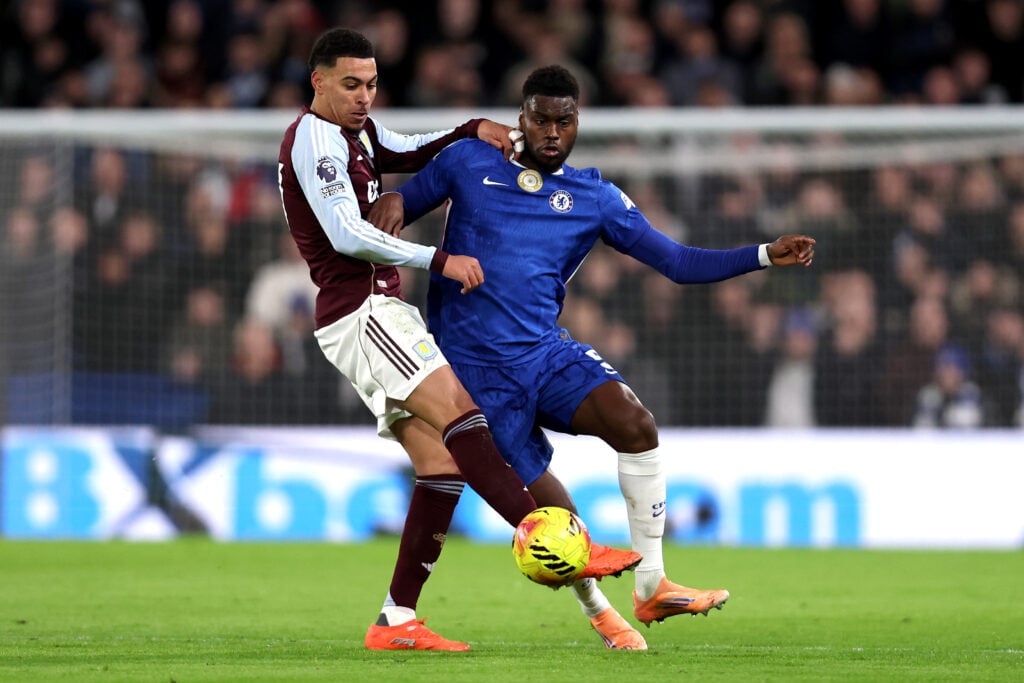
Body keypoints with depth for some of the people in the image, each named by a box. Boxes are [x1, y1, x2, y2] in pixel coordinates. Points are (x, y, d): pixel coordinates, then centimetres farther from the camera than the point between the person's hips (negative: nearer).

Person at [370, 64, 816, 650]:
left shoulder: (595, 198, 7)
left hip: (547, 352, 2)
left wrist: (765, 255, -5)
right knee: (544, 499, -8)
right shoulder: (468, 163, 4)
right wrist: (393, 203, -15)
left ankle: (652, 585, -19)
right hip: (476, 368, -2)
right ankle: (595, 607, 19)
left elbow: (678, 262, 6)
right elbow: (405, 204, 11)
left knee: (635, 422, -24)